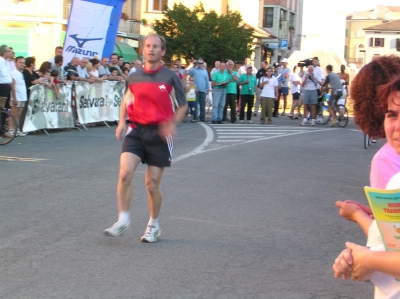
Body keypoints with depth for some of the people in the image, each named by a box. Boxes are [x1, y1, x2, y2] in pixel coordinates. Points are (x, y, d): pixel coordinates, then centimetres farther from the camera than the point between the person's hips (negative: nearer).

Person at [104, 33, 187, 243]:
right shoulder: (133, 78, 8)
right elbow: (125, 101, 22)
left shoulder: (170, 77, -2)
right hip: (136, 130, 2)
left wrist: (173, 123, -14)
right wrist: (122, 123, 5)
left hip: (159, 133, -2)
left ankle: (154, 225, 23)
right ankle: (123, 219, -6)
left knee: (152, 184, 2)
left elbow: (182, 105, 5)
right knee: (125, 173, -18)